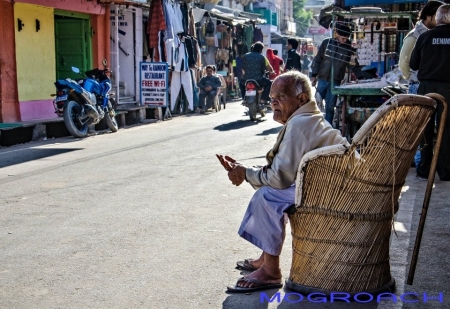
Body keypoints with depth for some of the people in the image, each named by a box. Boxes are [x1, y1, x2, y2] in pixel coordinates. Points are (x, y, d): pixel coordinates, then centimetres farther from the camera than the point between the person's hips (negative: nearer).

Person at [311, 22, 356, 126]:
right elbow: (318, 59, 4)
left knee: (330, 107, 5)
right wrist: (314, 75, 3)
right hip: (322, 79, 1)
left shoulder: (349, 48, -5)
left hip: (335, 82, -1)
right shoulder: (326, 43, -3)